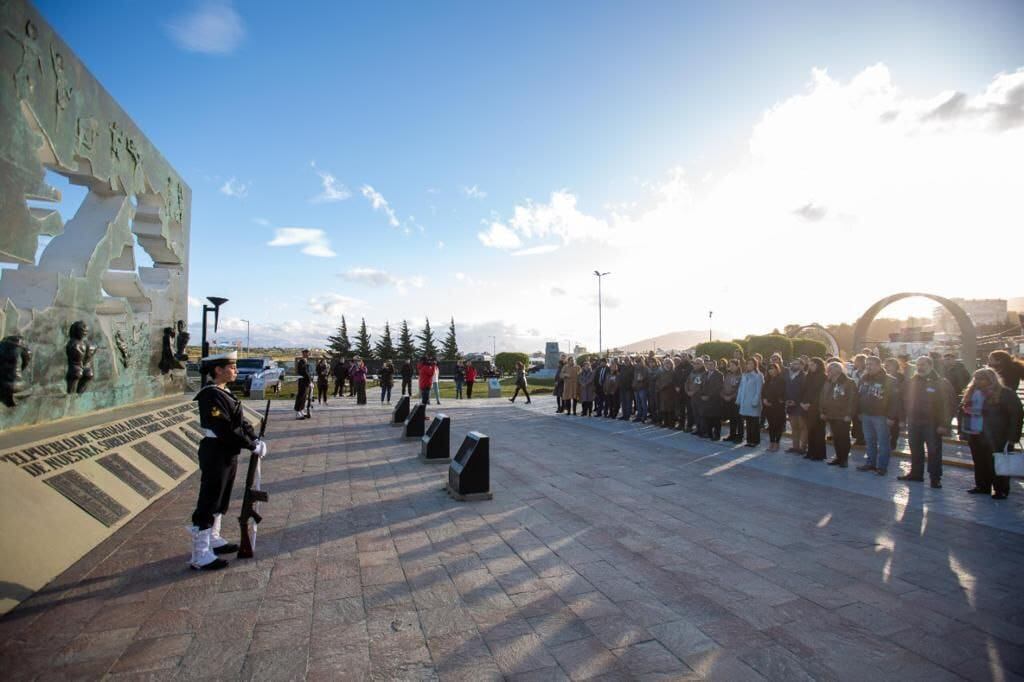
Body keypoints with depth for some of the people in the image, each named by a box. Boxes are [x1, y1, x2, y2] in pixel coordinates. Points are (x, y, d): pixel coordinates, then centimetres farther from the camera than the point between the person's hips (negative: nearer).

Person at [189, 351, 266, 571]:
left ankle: (213, 540, 36)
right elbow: (225, 430, -25)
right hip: (215, 455, -10)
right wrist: (253, 446, -21)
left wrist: (255, 439, -3)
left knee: (220, 500, 21)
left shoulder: (224, 393, 9)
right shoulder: (211, 395, -20)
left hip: (228, 454, 10)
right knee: (208, 503, 0)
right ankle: (200, 556, 10)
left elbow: (240, 421, 10)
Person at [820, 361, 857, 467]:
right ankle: (838, 457, 21)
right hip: (831, 415, 6)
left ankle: (844, 458, 11)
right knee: (835, 438, 11)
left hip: (843, 416, -6)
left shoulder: (849, 383, -8)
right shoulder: (827, 383, 12)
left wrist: (849, 414, -18)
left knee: (844, 438, 2)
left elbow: (852, 399, -14)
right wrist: (823, 412, 7)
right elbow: (823, 398, 13)